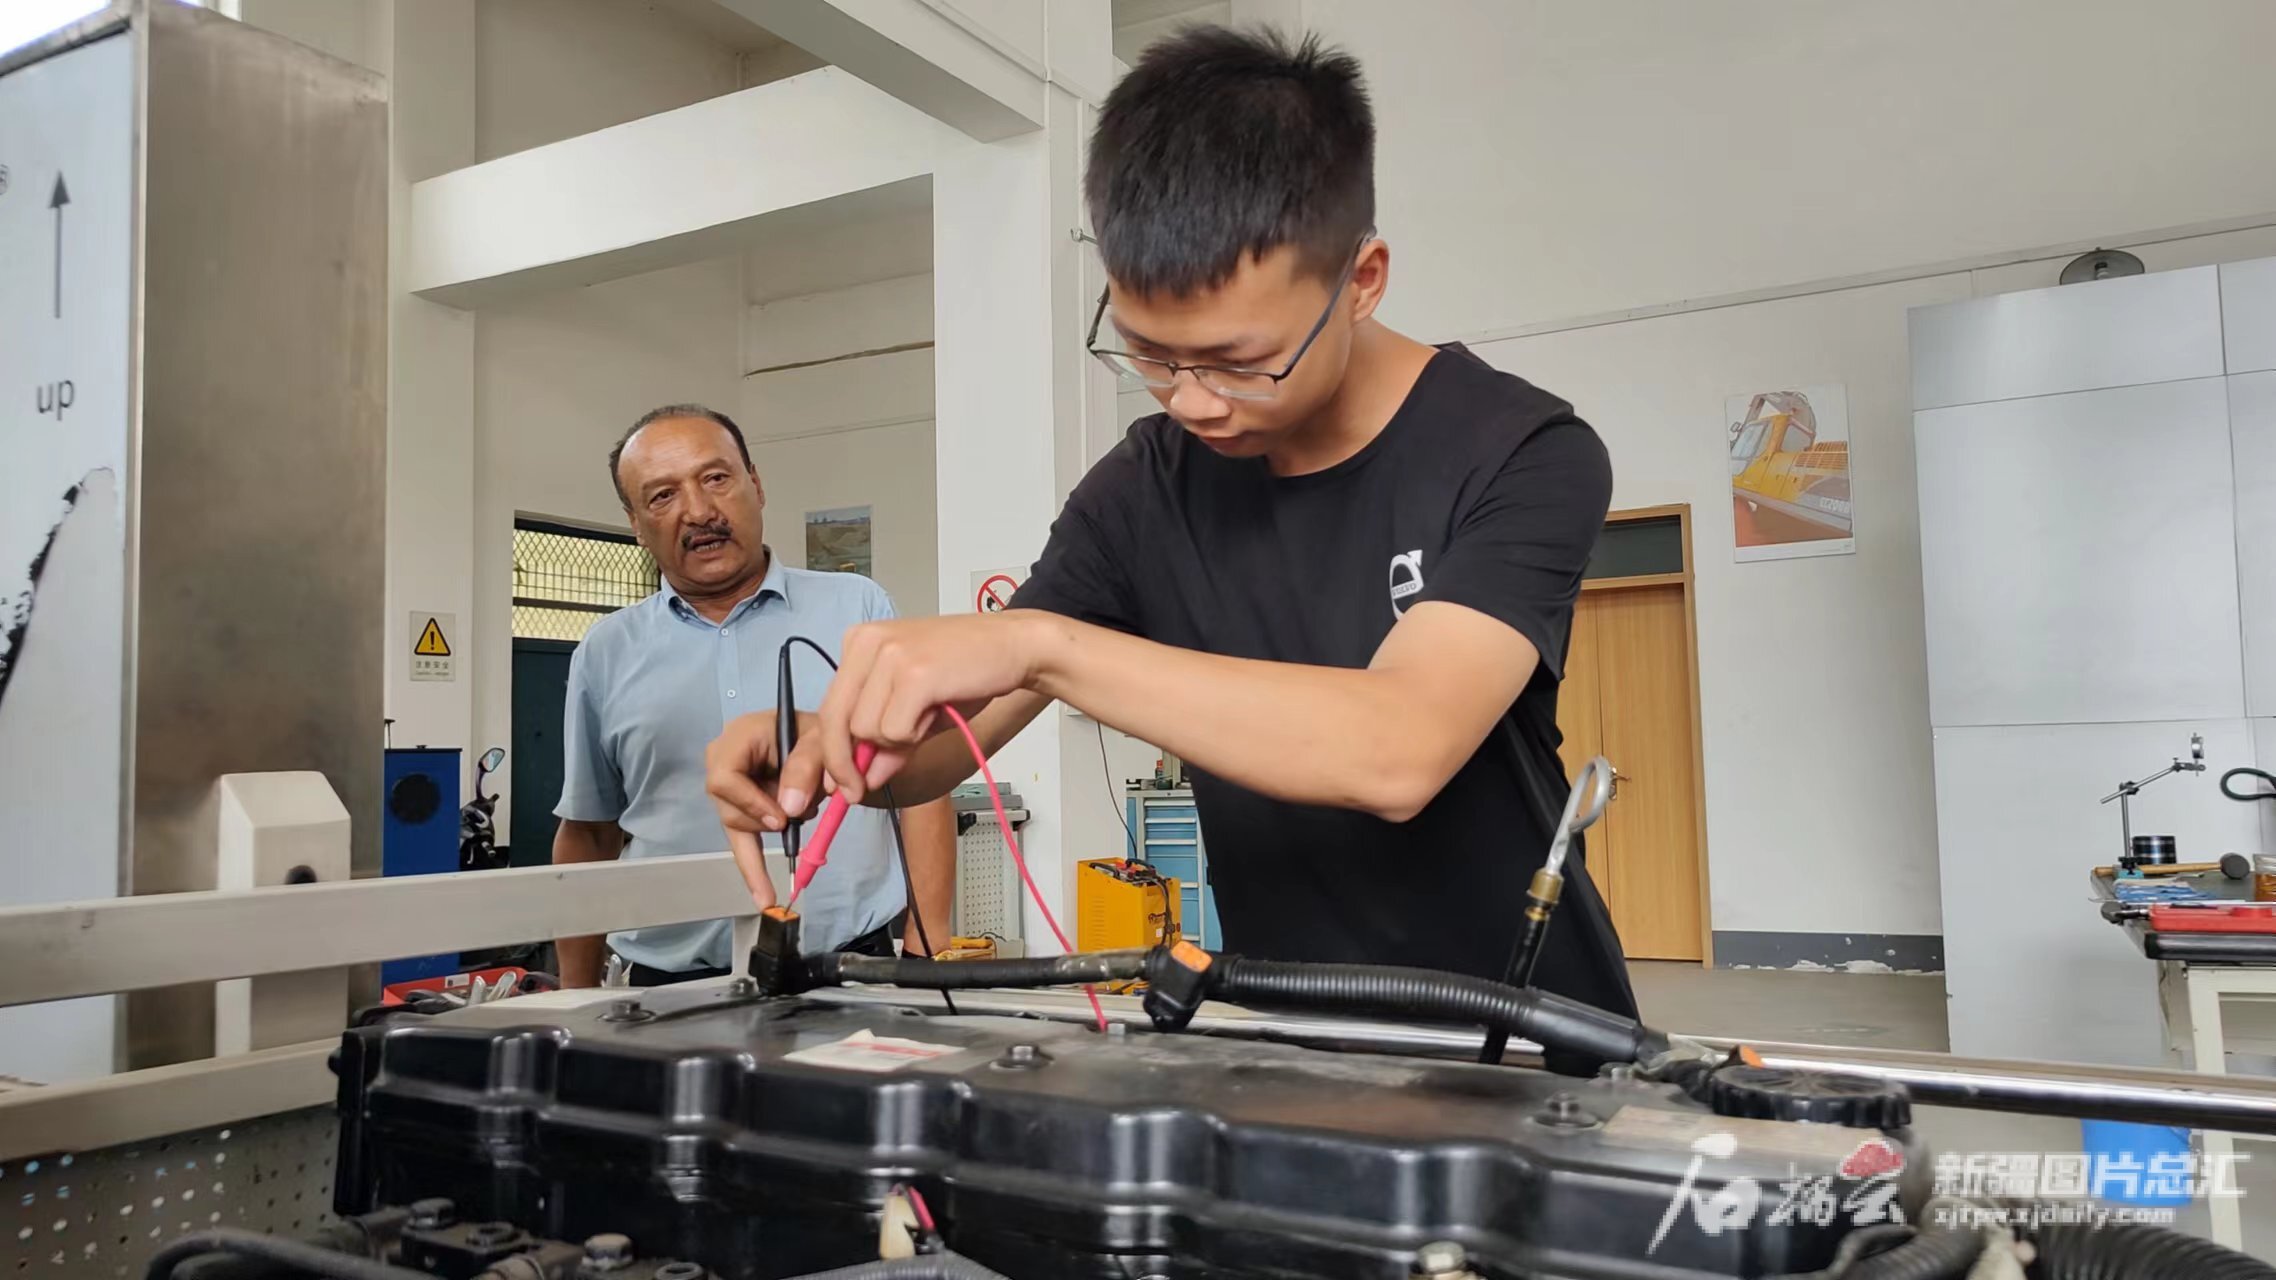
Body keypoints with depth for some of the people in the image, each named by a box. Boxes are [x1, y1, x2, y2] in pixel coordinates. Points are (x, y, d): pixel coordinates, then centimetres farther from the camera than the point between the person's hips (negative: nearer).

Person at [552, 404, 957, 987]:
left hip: (852, 971, -1)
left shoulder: (857, 609, 3)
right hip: (672, 984, 2)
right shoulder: (604, 654, 9)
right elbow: (587, 835, 14)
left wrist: (929, 945, -7)